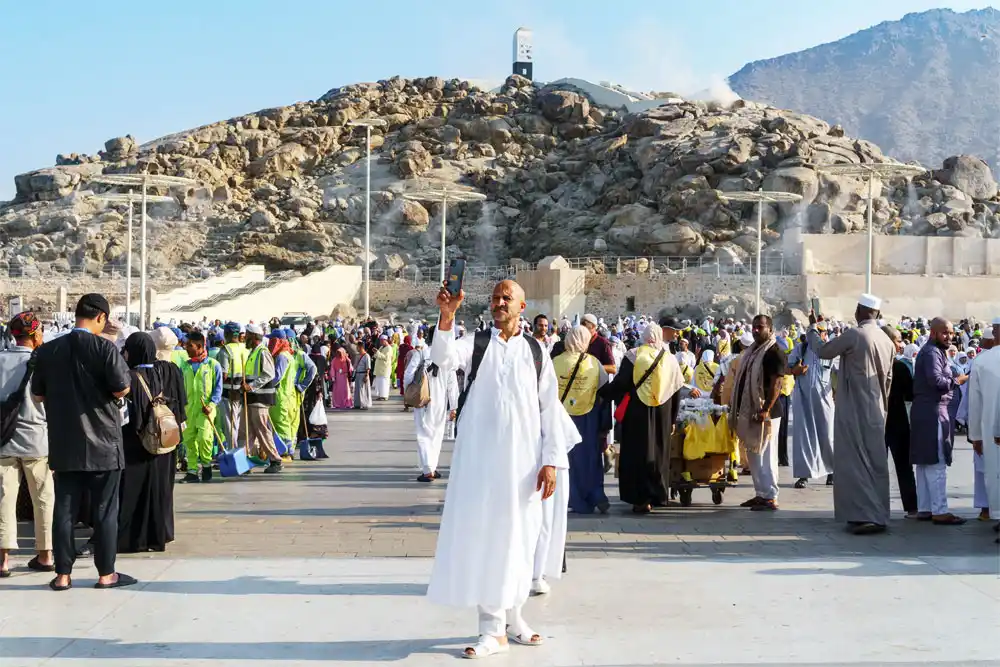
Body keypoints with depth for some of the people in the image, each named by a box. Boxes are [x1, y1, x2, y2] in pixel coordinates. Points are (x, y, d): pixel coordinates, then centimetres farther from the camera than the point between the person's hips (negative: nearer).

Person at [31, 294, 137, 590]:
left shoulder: (47, 351, 3)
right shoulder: (104, 348, -11)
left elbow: (37, 394, 9)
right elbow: (121, 390, -14)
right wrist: (123, 373, 6)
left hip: (63, 444, 4)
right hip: (102, 443, -4)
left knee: (64, 509, 8)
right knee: (105, 510, 4)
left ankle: (63, 574, 11)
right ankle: (106, 573, 9)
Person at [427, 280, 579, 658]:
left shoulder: (536, 352, 6)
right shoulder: (476, 343, 2)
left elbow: (551, 409, 5)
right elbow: (444, 358, -20)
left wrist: (552, 460, -2)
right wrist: (447, 315, -35)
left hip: (522, 459, 2)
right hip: (480, 456, -2)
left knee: (518, 537, 10)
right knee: (482, 535, -1)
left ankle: (512, 617, 25)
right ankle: (492, 630, 5)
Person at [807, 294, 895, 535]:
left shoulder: (854, 335, -14)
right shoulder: (887, 340, 7)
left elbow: (823, 351, -3)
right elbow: (888, 377, 14)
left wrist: (812, 327, 14)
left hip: (854, 410, -7)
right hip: (876, 410, 7)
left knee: (854, 460, -3)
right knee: (875, 462, 11)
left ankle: (865, 516, -9)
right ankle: (878, 515, 17)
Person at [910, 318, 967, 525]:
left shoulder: (931, 351, 20)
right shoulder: (932, 353, -13)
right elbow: (936, 380, -25)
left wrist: (952, 380, 8)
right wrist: (956, 381, -12)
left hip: (923, 412, 11)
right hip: (932, 412, -11)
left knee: (924, 463, 11)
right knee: (937, 464, -9)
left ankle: (924, 509, 15)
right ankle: (940, 511, -8)